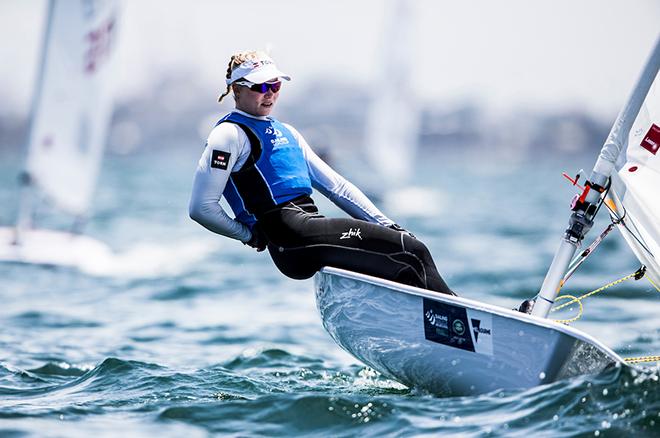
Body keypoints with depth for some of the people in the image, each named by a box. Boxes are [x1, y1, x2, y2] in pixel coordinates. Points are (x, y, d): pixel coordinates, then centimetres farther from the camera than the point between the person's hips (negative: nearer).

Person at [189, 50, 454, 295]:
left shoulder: (285, 132, 25)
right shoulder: (230, 134, -1)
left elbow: (335, 184, 23)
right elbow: (201, 208, -8)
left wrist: (387, 225, 15)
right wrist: (250, 235, -3)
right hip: (292, 236, -8)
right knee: (412, 252, -15)